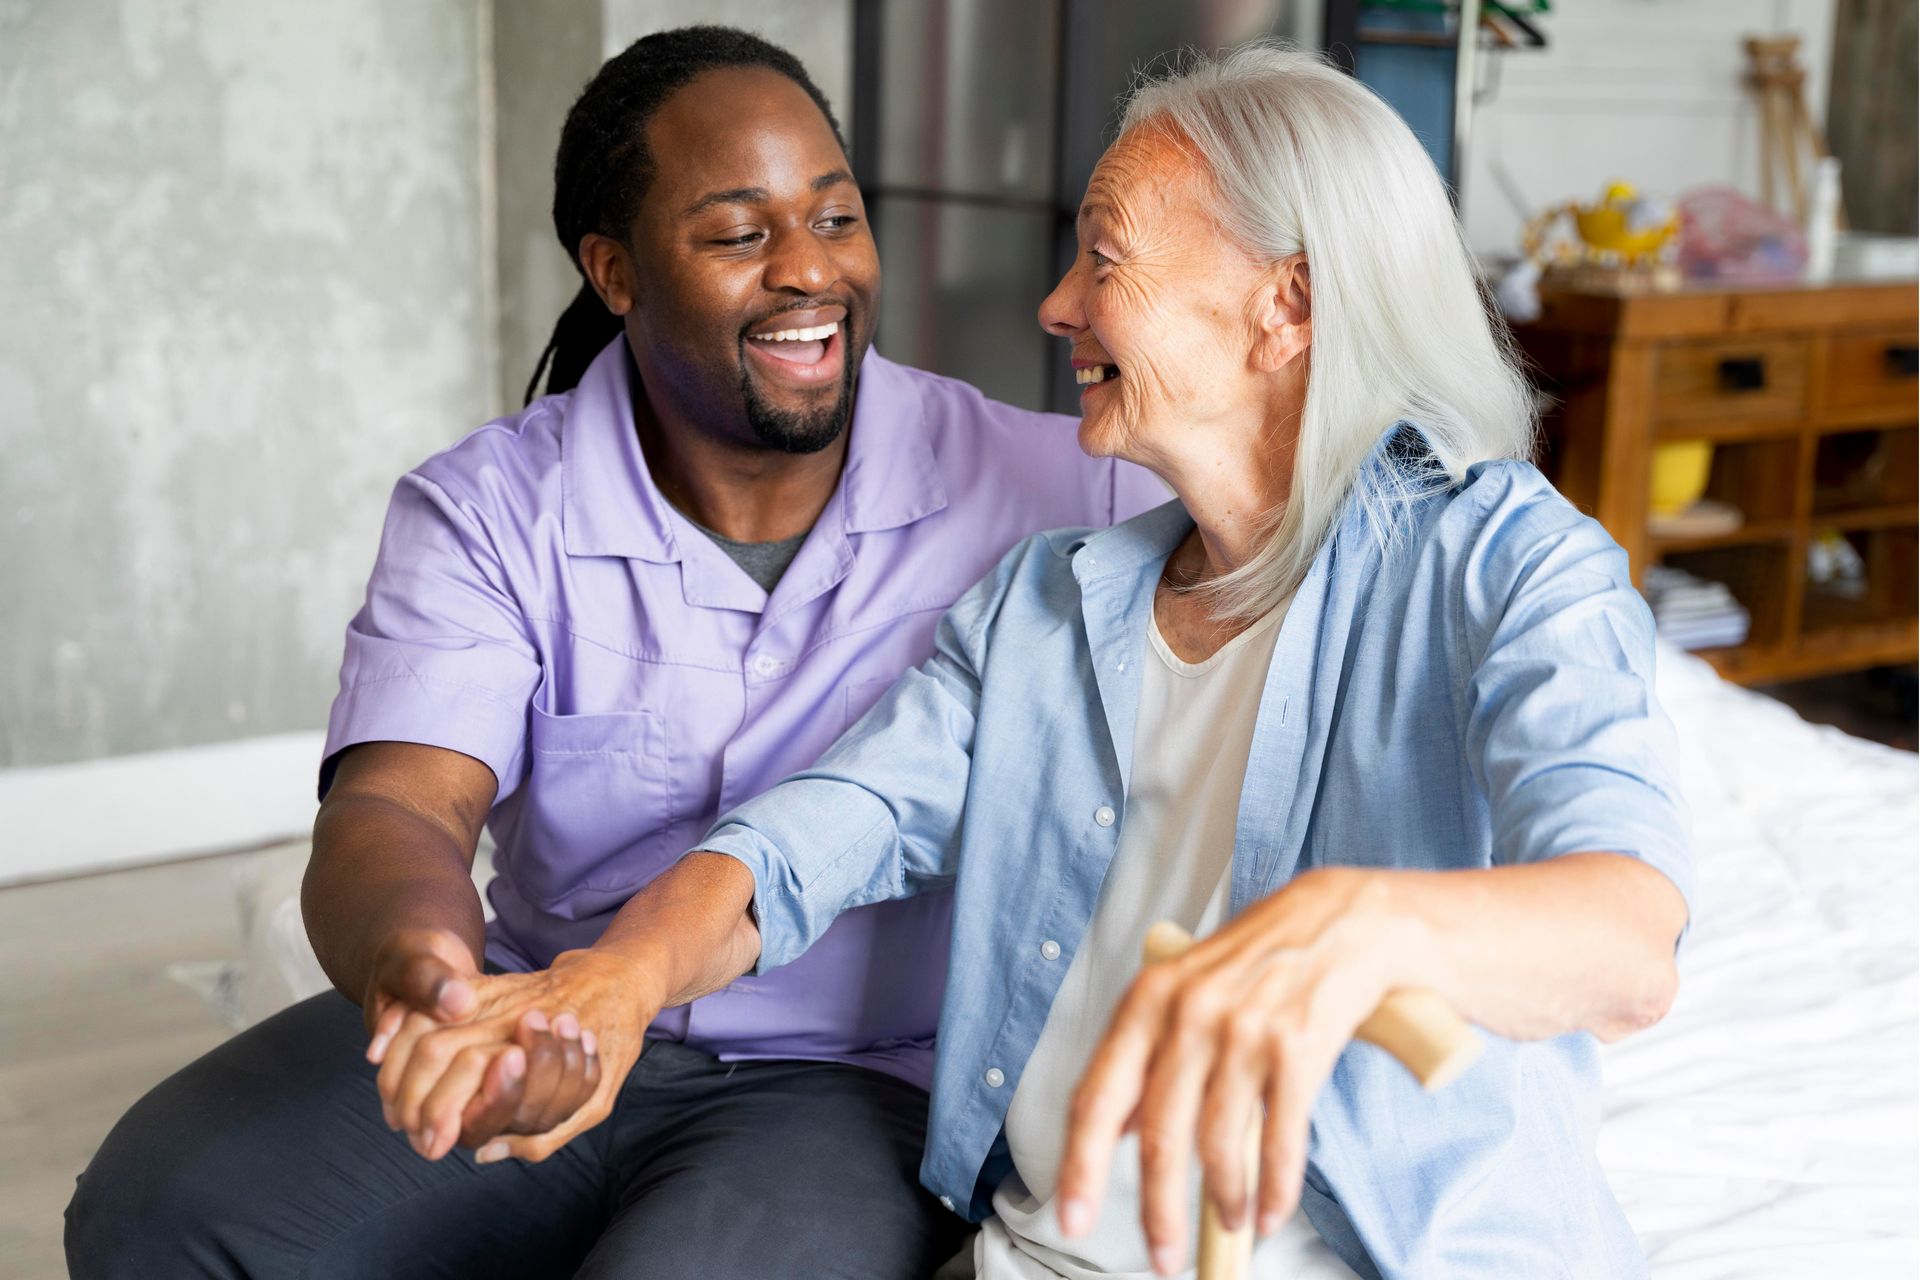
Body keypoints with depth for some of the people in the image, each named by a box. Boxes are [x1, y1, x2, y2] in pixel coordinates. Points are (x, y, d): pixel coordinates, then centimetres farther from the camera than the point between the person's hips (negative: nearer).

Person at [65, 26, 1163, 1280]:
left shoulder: (1039, 487, -6)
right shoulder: (489, 511, -3)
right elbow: (396, 805, -15)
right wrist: (413, 961, -39)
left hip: (851, 1083, -1)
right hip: (557, 1030, 2)